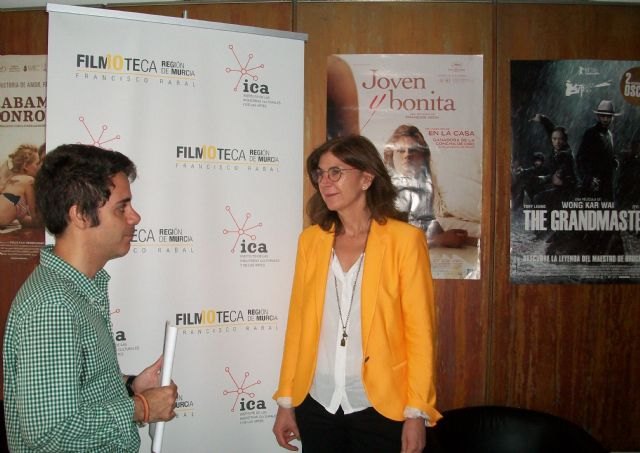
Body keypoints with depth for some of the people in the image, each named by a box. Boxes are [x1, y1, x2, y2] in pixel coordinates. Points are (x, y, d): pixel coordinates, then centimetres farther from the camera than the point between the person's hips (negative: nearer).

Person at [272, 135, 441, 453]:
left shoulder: (404, 239, -7)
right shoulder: (310, 239, 4)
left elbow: (420, 332, -7)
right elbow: (297, 323, 5)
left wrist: (417, 413, -10)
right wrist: (286, 401, 5)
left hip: (379, 407, -3)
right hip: (316, 403, 3)